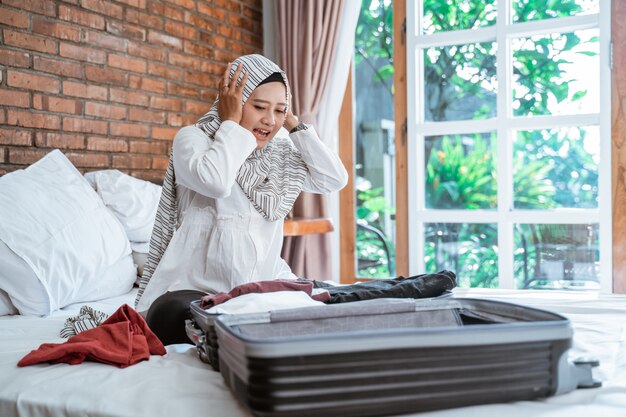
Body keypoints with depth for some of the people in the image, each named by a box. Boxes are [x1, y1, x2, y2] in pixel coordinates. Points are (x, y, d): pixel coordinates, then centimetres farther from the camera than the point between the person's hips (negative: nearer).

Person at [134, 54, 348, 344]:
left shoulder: (281, 154, 14)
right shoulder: (193, 137, 0)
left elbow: (335, 179, 2)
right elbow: (214, 181, -23)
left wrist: (294, 123, 3)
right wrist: (231, 123, -9)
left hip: (266, 287, 5)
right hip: (195, 289, -4)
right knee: (172, 315, -37)